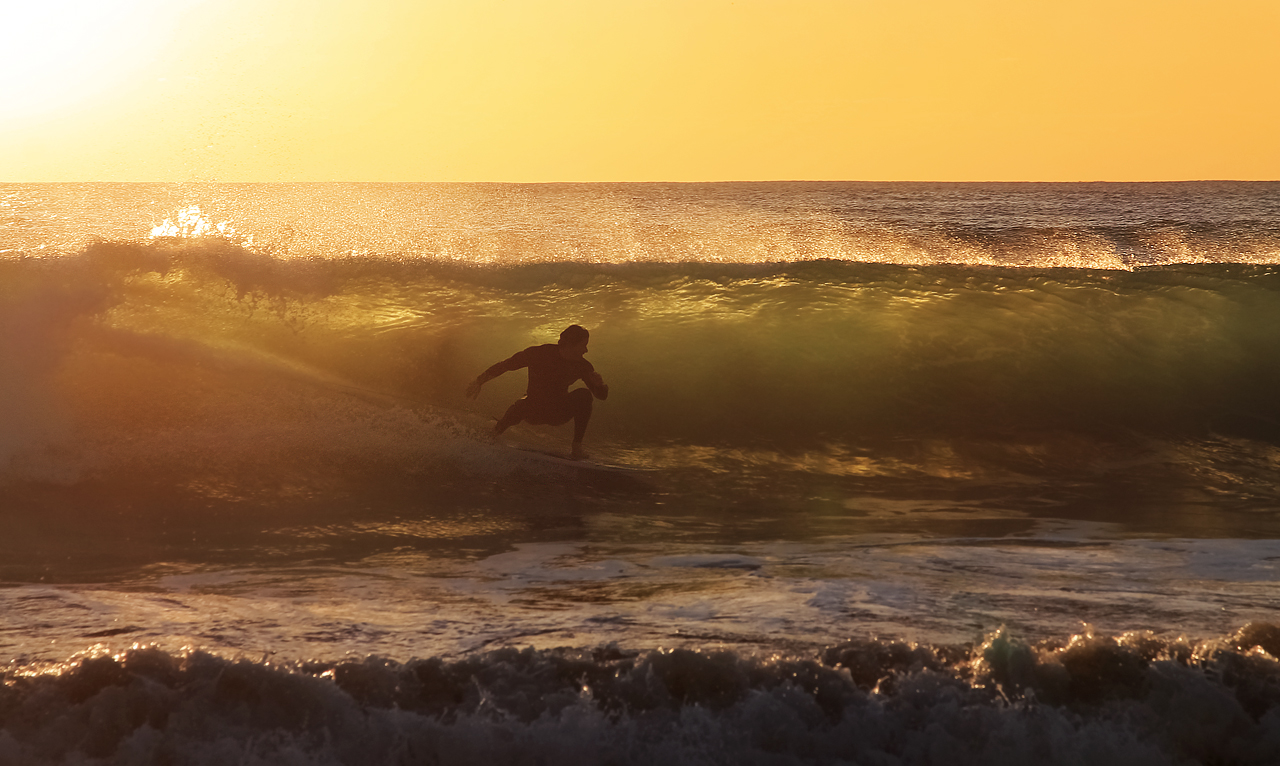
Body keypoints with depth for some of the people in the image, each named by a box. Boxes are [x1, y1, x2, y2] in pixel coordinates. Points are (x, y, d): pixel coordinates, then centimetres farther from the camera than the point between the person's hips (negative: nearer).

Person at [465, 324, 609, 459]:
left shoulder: (582, 366, -12)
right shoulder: (538, 354, -19)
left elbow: (602, 395, -9)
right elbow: (504, 366, -10)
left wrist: (598, 384, -33)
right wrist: (479, 381, -10)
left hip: (558, 413, 2)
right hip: (533, 411, -2)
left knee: (583, 395, -26)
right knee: (519, 408, -37)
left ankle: (577, 445, -20)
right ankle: (494, 433, -4)